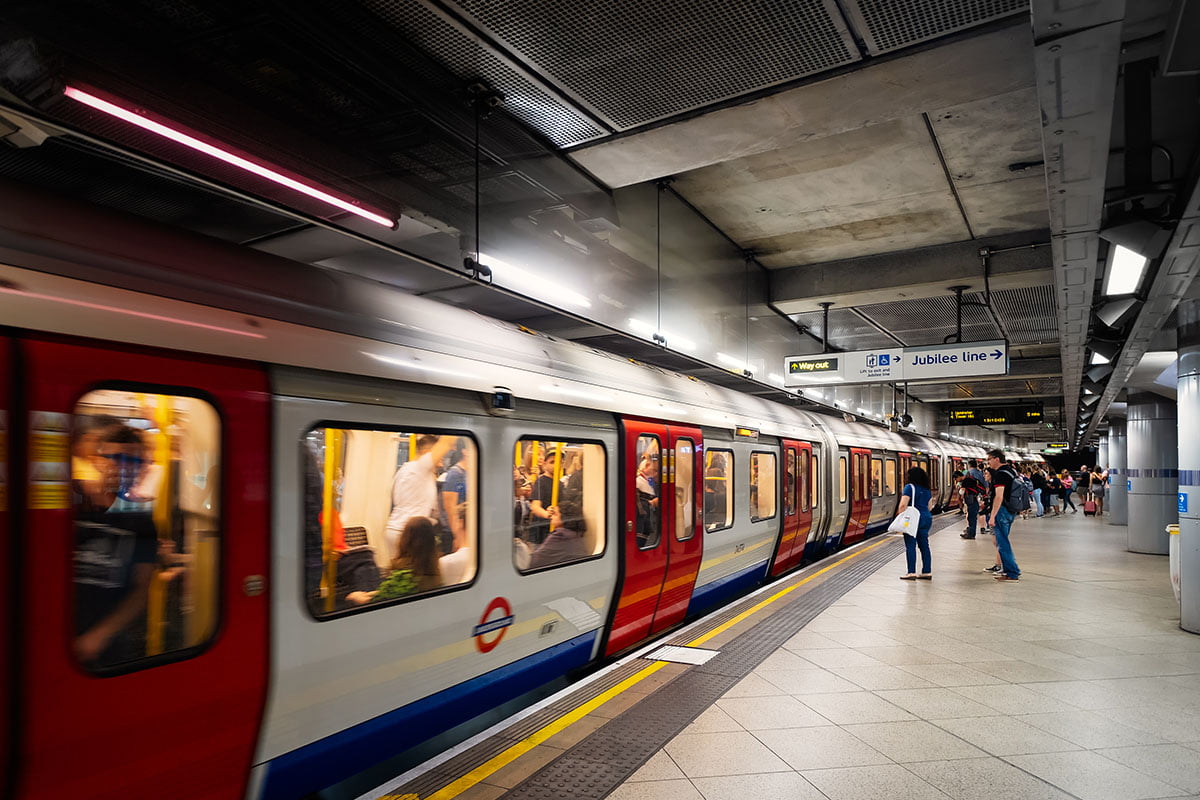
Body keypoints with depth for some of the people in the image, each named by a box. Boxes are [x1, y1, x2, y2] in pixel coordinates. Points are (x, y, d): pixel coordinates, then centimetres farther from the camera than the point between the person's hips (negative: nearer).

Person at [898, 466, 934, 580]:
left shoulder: (909, 487, -9)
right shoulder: (927, 489, 14)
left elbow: (903, 505, -15)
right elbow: (930, 505, 19)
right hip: (927, 518, 7)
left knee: (910, 546, -4)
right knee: (924, 545, 11)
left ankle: (911, 572, -5)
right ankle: (927, 572, 12)